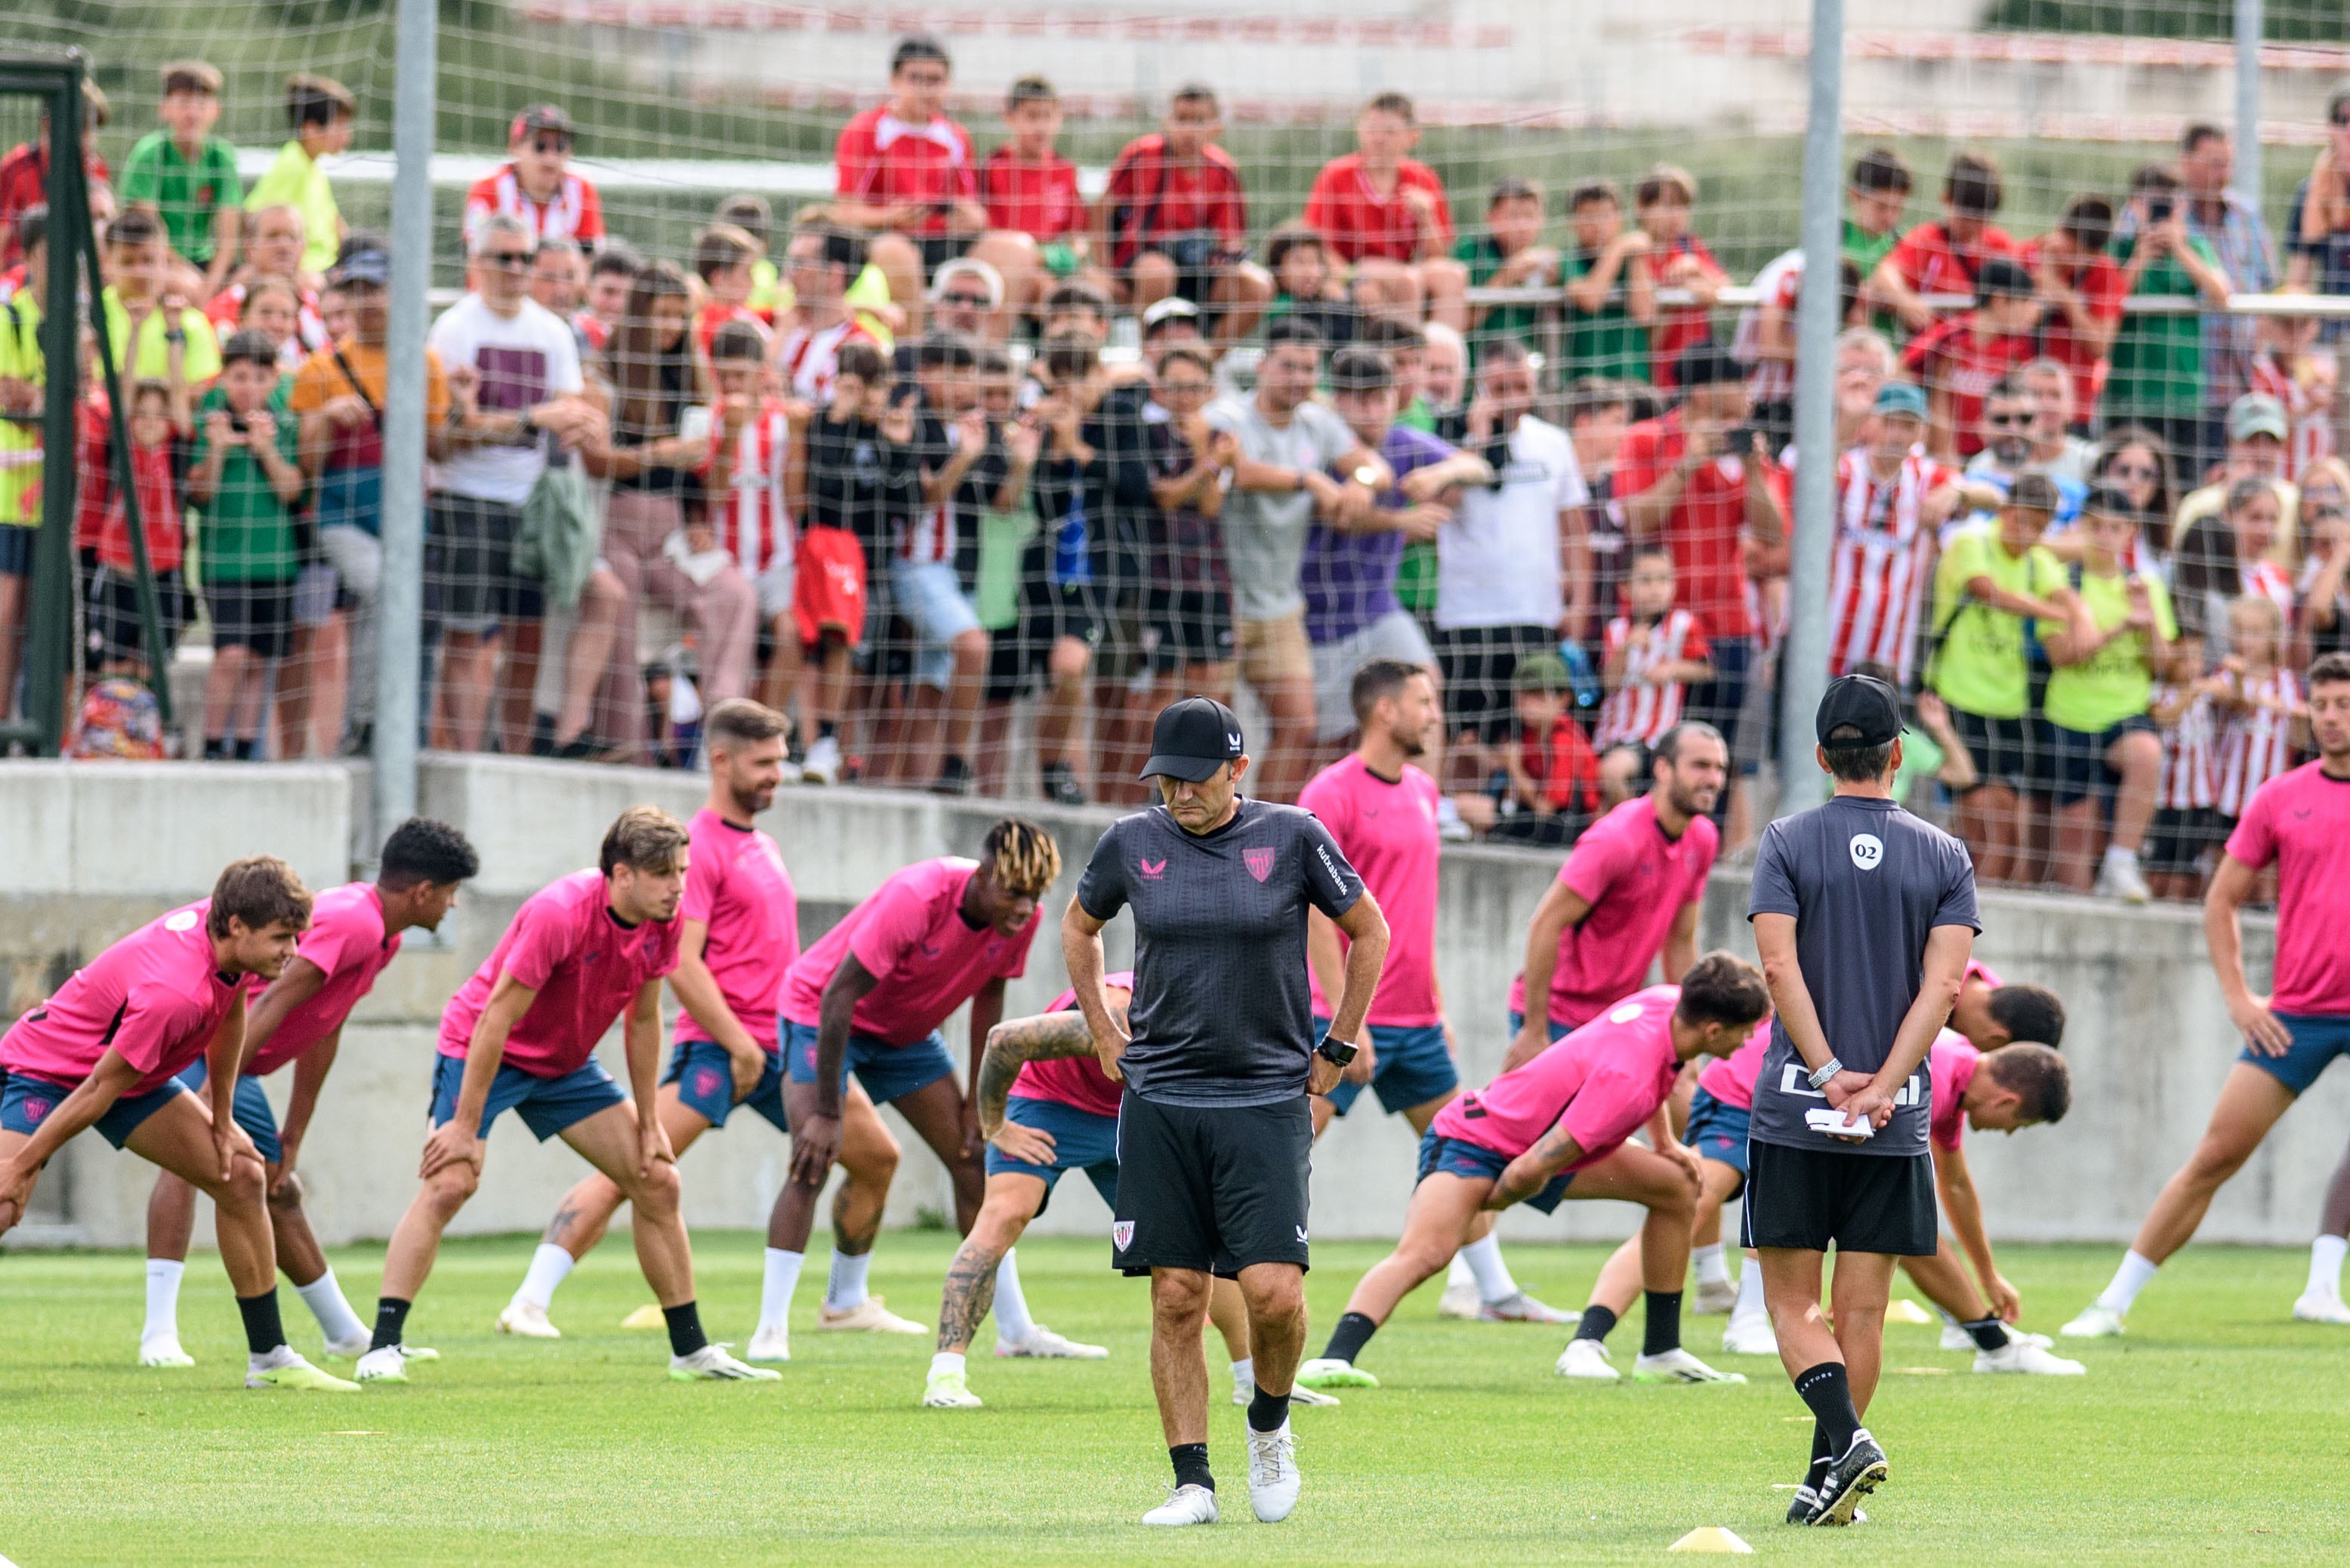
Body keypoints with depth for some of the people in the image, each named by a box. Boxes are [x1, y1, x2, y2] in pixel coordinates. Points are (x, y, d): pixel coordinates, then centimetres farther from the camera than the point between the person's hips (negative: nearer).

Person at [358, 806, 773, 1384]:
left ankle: (692, 1350, 11)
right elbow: (497, 1019, -28)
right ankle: (384, 1348, -23)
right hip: (482, 1054, -7)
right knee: (449, 1182, -23)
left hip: (566, 1065, 7)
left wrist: (649, 1124, 5)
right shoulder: (560, 914, -31)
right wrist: (464, 1128, -27)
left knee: (658, 1181, 2)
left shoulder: (661, 925, -10)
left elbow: (643, 1021, 4)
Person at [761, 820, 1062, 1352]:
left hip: (907, 1029, 7)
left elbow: (988, 998, 1)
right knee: (813, 1162, -21)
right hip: (820, 1012, -7)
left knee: (973, 1160, 2)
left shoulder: (1019, 918, -16)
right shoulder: (915, 899, -36)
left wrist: (979, 1101, 2)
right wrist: (827, 1114, -33)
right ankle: (771, 1331, -19)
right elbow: (838, 996, -33)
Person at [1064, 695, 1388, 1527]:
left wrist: (1336, 1050, 9)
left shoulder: (1292, 838, -3)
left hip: (1268, 1100, -2)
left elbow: (1369, 931, 11)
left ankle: (1269, 1425, 16)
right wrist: (1103, 1033, 15)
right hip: (1159, 1103, 2)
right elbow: (1079, 926, 23)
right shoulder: (1131, 842, 3)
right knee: (1176, 1299, -2)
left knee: (1274, 1292, -12)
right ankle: (1192, 1482, 5)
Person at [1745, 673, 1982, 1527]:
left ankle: (1845, 1437, -17)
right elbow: (1942, 985, -5)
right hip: (1897, 1122, 2)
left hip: (1794, 1108, -2)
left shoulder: (1787, 843, 1)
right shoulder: (1944, 857, 5)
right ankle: (1829, 1481, 8)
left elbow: (1780, 965, -10)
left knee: (1792, 1300, 4)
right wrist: (1881, 1089, -9)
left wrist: (1830, 1073, -11)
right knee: (1862, 1308, 7)